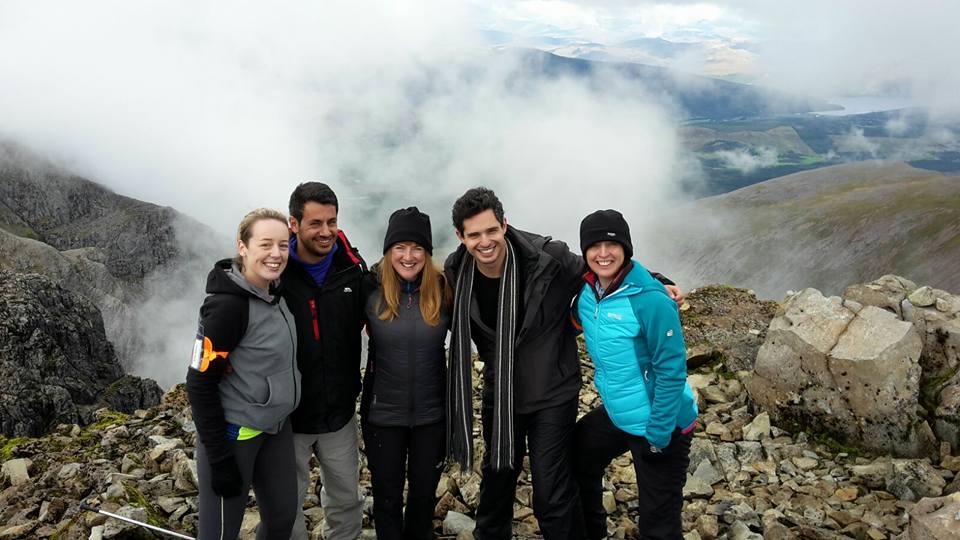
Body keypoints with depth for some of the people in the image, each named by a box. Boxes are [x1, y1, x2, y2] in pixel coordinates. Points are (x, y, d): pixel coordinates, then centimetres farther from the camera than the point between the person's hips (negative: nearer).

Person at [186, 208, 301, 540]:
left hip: (277, 429, 8)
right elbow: (200, 383, -20)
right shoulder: (227, 305, -22)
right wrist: (220, 459, -19)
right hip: (233, 434, -7)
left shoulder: (275, 294, 1)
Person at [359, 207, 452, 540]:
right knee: (386, 493, 16)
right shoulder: (371, 289, -12)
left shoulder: (444, 290, -9)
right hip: (383, 413, -1)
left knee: (425, 490, 20)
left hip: (432, 413, 1)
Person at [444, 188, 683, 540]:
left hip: (551, 395, -4)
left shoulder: (546, 257, -22)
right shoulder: (456, 273, -9)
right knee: (495, 482, 23)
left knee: (552, 497, -2)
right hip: (499, 395, 5)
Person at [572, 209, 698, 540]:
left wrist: (658, 435, -19)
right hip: (615, 414, 7)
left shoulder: (650, 299, -25)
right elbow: (576, 321, 16)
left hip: (660, 424, -7)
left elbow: (671, 372, -22)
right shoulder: (586, 290, -5)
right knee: (575, 461, 24)